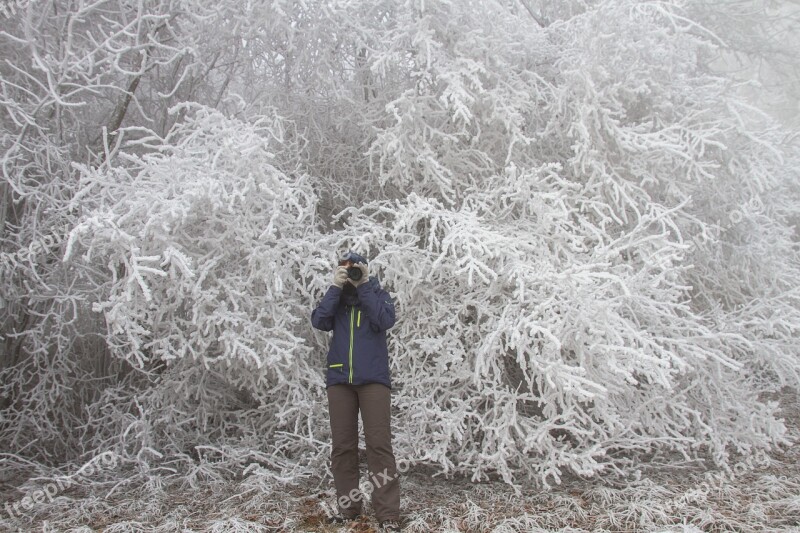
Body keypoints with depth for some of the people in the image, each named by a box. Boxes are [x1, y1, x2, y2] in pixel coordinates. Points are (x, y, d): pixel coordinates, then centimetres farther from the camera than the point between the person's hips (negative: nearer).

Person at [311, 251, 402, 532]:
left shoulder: (377, 294, 8)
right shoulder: (336, 298, 13)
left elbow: (386, 320, -11)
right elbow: (319, 321, -5)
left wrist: (364, 285, -10)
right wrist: (336, 287, -9)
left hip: (373, 379, -3)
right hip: (339, 380, 3)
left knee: (379, 444, -7)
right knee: (342, 446, 4)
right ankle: (348, 507, 13)